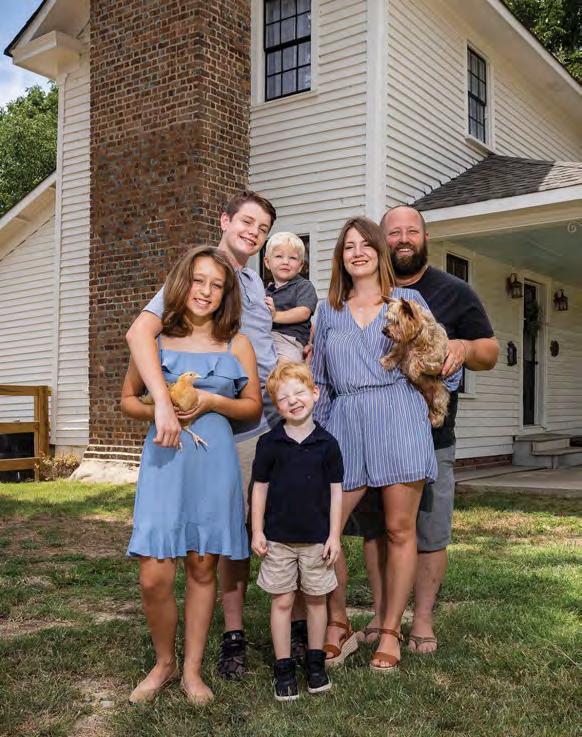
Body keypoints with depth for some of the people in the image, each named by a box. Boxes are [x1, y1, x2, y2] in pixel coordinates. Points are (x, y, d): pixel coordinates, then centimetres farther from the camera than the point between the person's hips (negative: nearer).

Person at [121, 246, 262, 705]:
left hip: (214, 462, 0)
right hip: (163, 460, 0)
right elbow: (128, 398, 13)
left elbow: (254, 408, 9)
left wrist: (212, 401, -8)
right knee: (154, 576, -4)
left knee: (203, 568, 7)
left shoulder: (237, 344, 6)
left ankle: (192, 669, 25)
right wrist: (156, 411, -7)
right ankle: (164, 663, 22)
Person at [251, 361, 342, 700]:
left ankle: (316, 661, 29)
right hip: (278, 538, 0)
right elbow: (260, 488, 2)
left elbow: (336, 491, 0)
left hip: (317, 538, 1)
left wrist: (334, 535, -2)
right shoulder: (270, 443, -4)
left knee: (316, 599, 12)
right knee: (282, 602, 7)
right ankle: (284, 668, 18)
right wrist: (258, 531, -1)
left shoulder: (327, 443, -4)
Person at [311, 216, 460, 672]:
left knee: (400, 530, 1)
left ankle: (391, 631, 15)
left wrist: (432, 403, -1)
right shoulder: (328, 312, 17)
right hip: (346, 425, 2)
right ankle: (339, 625, 13)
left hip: (400, 417, -2)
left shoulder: (409, 301, 11)